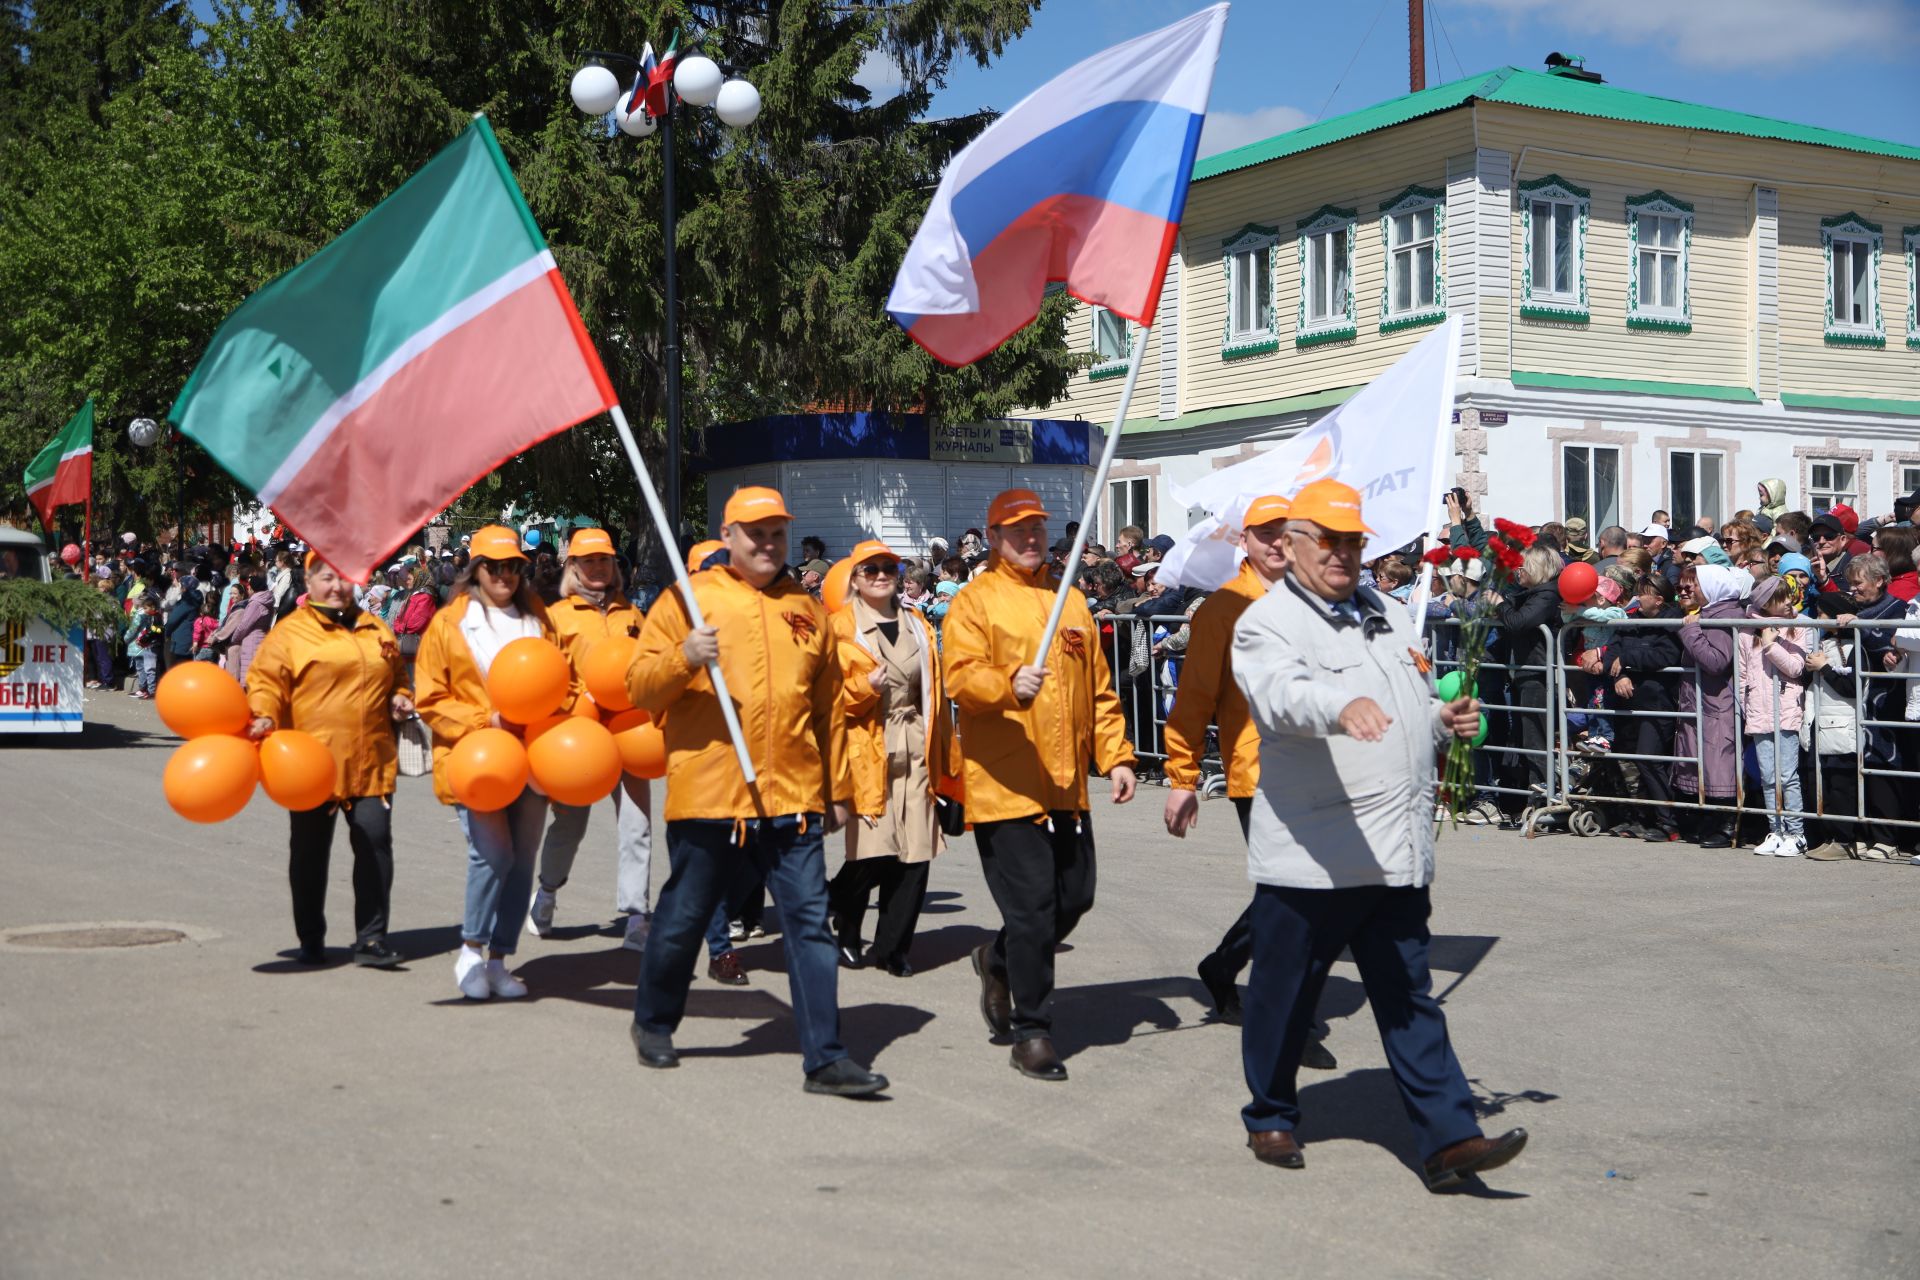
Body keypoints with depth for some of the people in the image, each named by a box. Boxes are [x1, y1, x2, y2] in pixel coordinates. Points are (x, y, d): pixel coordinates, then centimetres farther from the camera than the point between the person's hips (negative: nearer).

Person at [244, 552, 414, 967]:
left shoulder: (376, 630, 15)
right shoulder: (290, 631, 0)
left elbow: (397, 677, 28)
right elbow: (266, 681, -5)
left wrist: (399, 698, 7)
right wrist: (264, 716, -23)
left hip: (371, 762, 3)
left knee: (375, 844, -4)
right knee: (310, 852, 7)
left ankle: (371, 940, 2)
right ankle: (311, 941, 20)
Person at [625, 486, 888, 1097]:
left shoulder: (806, 610, 13)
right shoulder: (687, 599, 2)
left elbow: (829, 709, 19)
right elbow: (641, 688, -3)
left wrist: (837, 790, 17)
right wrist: (683, 658, -22)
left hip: (793, 798, 3)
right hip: (709, 795, -3)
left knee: (810, 922, -2)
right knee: (683, 917, 9)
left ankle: (824, 1059, 0)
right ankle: (653, 1024, 33)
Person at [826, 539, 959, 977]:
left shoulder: (918, 627, 17)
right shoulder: (839, 628, 2)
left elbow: (936, 694, 18)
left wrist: (944, 756, 16)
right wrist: (865, 687, -17)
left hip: (915, 752, 4)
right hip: (866, 750, -4)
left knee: (914, 854, -2)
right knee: (873, 851, -10)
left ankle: (892, 947, 12)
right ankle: (845, 930, 18)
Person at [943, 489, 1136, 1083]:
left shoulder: (1071, 603, 16)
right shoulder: (975, 601, -2)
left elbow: (1099, 690, 18)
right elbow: (961, 677, -15)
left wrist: (1115, 756, 9)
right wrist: (1010, 683, -34)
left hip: (1066, 785, 6)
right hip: (1004, 784, -6)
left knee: (1075, 898, 10)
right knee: (1032, 907, -6)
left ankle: (999, 958, 38)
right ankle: (1031, 1034, 6)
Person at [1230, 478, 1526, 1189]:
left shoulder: (1389, 617, 18)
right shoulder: (1268, 622, -6)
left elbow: (1418, 707, 30)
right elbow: (1281, 693, -28)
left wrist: (1447, 720, 8)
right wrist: (1342, 707, -47)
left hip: (1396, 856, 6)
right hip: (1310, 856, -5)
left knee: (1410, 1001, 5)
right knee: (1283, 995, 8)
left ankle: (1450, 1139, 4)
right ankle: (1270, 1117, 26)